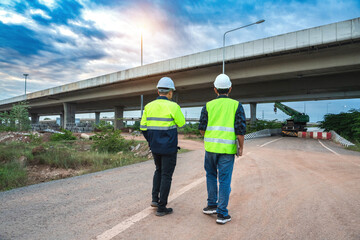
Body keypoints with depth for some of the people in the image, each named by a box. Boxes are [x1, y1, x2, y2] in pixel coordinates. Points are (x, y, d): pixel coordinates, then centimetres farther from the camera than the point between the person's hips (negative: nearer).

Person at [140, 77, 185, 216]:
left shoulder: (149, 106, 0)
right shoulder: (173, 106, -14)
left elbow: (143, 127, 2)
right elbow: (181, 123, -1)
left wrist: (150, 141, 15)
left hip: (155, 147, 5)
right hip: (169, 148, -5)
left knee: (159, 170, 26)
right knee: (166, 175, 6)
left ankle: (155, 198, 23)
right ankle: (161, 208, 13)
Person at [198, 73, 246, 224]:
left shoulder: (208, 105, 3)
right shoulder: (236, 105, -1)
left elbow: (202, 128, 2)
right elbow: (240, 129, -7)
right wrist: (241, 147, 5)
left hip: (211, 146, 2)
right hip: (228, 149, -1)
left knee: (211, 176, 20)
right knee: (224, 180, 6)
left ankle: (212, 205, 28)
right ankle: (222, 213, 12)